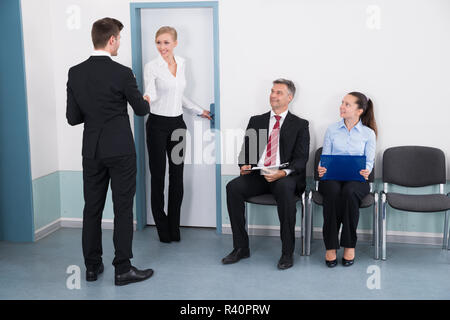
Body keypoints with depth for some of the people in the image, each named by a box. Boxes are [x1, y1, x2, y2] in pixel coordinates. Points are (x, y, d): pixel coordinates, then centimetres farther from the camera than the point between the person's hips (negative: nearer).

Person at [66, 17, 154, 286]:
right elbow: (141, 110, 0)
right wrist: (146, 103, 24)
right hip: (120, 151, -5)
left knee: (92, 208, 12)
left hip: (92, 151, 5)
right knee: (123, 209, 3)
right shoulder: (122, 73, -12)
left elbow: (73, 118, 2)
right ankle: (123, 269, 8)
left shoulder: (75, 73, 1)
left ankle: (92, 266, 22)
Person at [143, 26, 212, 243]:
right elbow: (151, 92, -25)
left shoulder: (182, 63, 9)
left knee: (177, 175, 7)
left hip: (178, 124, 5)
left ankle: (174, 226, 18)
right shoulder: (151, 66, -8)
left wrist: (199, 111, 25)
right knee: (158, 175, 2)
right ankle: (162, 227, 16)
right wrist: (145, 99, -47)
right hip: (158, 124, -5)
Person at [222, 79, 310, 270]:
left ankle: (287, 252, -25)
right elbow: (245, 149, 17)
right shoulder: (256, 121, 19)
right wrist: (244, 165, -7)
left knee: (284, 188, -37)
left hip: (285, 177, -3)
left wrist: (283, 173, -20)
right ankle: (241, 248, -15)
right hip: (257, 175, 3)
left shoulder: (300, 125, 10)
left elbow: (301, 159, -1)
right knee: (233, 187, -25)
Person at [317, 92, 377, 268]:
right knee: (333, 192, -36)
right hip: (332, 177, 1)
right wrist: (321, 169, -12)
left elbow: (369, 161, 4)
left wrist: (366, 171, -19)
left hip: (356, 179, -1)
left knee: (349, 192, -37)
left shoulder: (368, 133, 9)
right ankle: (330, 246, -26)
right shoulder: (332, 130, 12)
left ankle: (349, 245, -22)